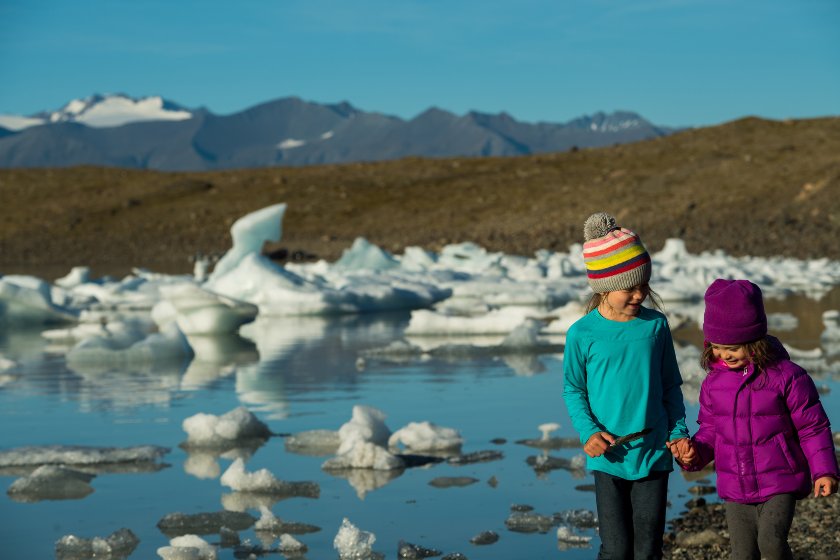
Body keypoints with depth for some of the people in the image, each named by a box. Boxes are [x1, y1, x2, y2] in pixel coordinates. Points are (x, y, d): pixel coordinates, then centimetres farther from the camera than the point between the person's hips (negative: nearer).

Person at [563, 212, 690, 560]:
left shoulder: (655, 325, 0)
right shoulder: (583, 334, -7)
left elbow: (670, 386, 10)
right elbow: (573, 390, 3)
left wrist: (679, 432, 1)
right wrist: (589, 431, -12)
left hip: (654, 453, 2)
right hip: (609, 456, -2)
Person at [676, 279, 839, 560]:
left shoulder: (786, 377, -12)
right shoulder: (714, 383, 0)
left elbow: (812, 427, -6)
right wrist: (695, 453, -7)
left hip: (780, 484, -4)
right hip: (735, 489, 4)